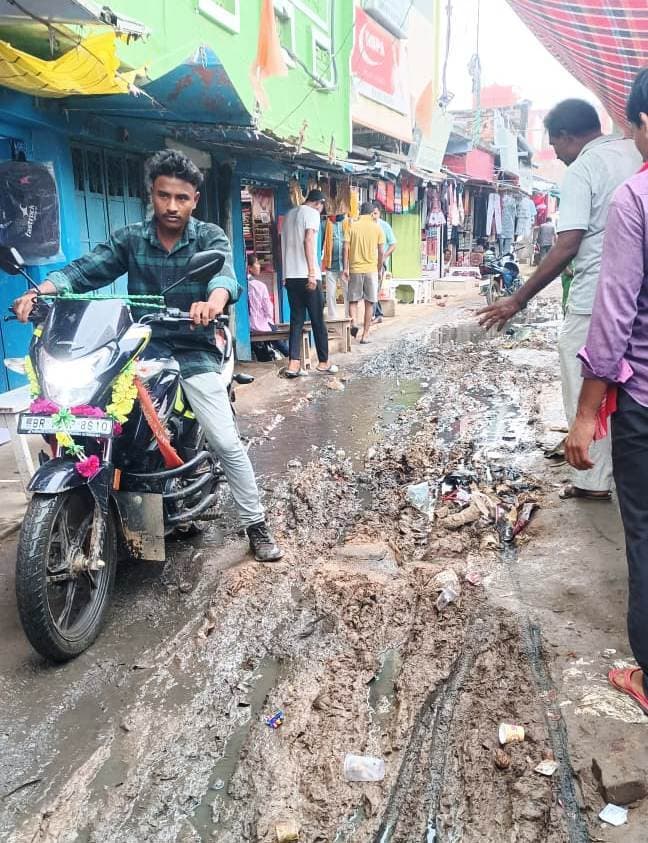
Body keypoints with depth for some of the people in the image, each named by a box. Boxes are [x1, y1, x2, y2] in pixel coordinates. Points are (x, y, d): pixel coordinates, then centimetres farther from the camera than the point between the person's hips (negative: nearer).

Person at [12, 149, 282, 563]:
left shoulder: (210, 237, -2)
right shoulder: (129, 238, 5)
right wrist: (41, 291, -25)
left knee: (227, 444, -5)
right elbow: (86, 270, -5)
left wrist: (214, 300, -47)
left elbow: (224, 272, -22)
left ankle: (257, 525, 11)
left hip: (194, 352, -1)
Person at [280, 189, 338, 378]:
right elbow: (308, 241, -16)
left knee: (296, 320, 6)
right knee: (318, 320, 3)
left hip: (290, 275, 7)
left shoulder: (290, 214, 19)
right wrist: (312, 272, -20)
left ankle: (293, 364, -3)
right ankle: (323, 363, 11)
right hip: (306, 275, -7)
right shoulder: (312, 213, -3)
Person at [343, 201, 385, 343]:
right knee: (369, 303, 6)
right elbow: (381, 252, 0)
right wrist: (379, 269, 12)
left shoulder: (352, 227, 1)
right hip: (371, 269, 0)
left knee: (353, 300, 13)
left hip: (355, 269, 0)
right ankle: (365, 334, 7)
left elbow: (346, 248, -5)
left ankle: (354, 323, -12)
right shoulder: (377, 228, 1)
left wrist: (345, 268, 1)